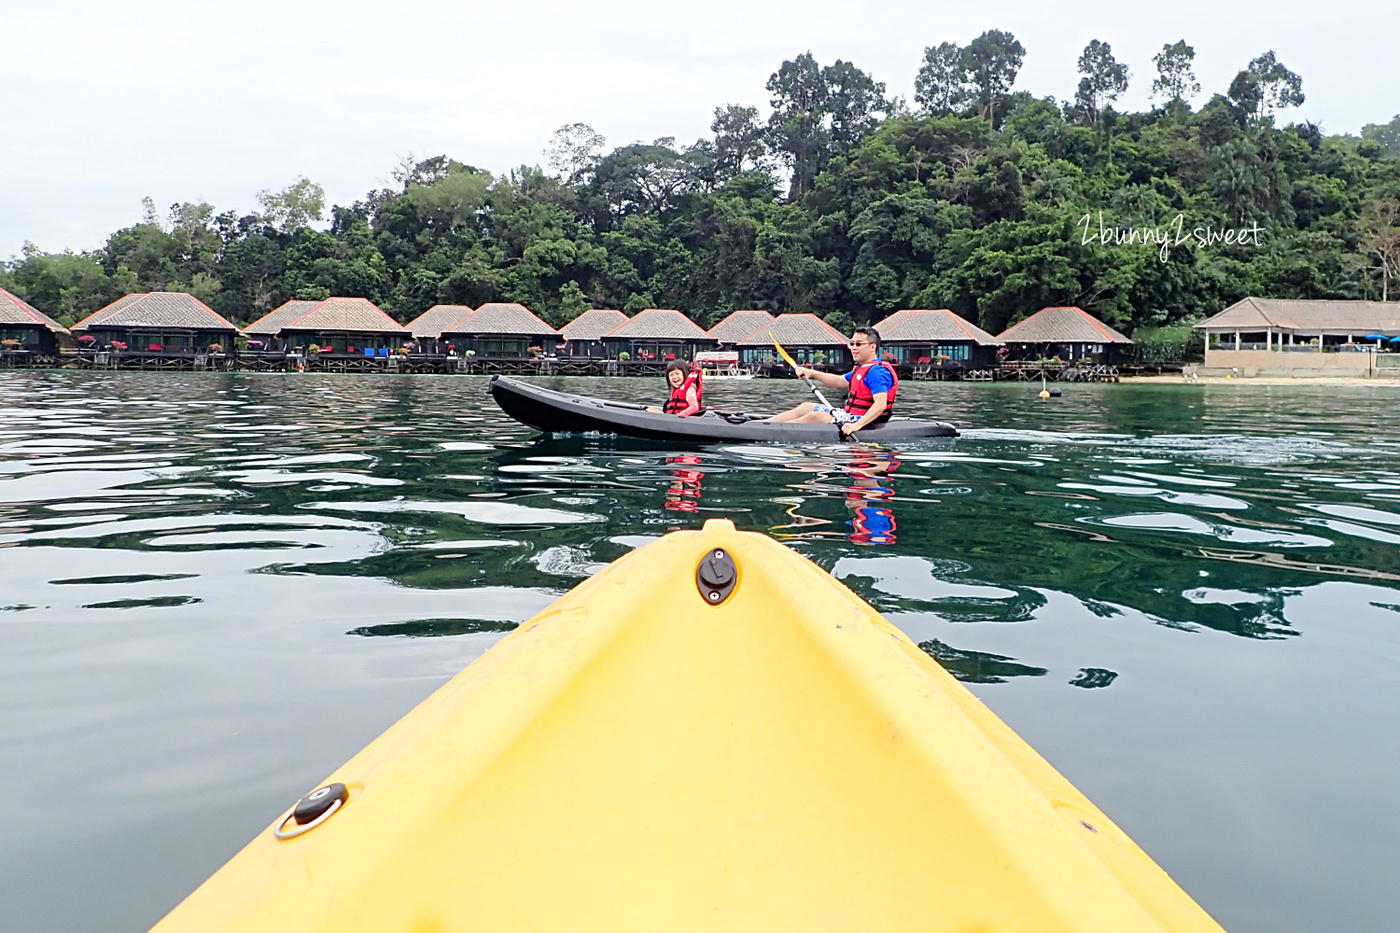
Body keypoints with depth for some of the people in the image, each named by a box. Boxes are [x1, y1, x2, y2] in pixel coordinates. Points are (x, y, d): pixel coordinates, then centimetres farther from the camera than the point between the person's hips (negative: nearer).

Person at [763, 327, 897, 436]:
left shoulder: (877, 372, -19)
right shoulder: (863, 368, 16)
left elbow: (880, 404, -32)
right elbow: (839, 381, 27)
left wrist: (857, 425, -42)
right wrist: (812, 373, 16)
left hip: (865, 420, -11)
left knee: (815, 416, -25)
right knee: (805, 407, 12)